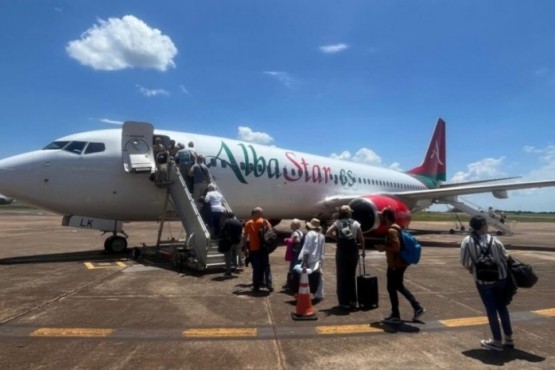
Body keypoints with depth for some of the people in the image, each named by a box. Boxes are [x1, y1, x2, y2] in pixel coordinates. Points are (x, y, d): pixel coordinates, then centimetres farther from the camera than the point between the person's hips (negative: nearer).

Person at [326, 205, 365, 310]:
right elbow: (361, 239, 2)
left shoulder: (337, 223, 0)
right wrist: (363, 250, 14)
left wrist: (336, 236, 4)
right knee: (352, 276, 15)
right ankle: (352, 301, 20)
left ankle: (344, 302, 6)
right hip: (353, 252, 2)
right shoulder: (356, 224, 3)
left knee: (342, 277, 6)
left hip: (341, 252, -2)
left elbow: (328, 232, -13)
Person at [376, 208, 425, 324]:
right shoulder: (396, 227, 11)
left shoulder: (391, 230, -20)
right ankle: (417, 308, 23)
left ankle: (395, 316, 12)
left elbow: (396, 247, -29)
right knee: (399, 286, 21)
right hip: (400, 263, 10)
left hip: (395, 264, -10)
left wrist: (384, 248, -16)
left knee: (391, 288, 2)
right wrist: (386, 247, 14)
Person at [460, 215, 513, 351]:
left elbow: (464, 263, -10)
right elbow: (506, 257, -3)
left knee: (491, 309, 9)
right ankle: (508, 338, 31)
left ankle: (497, 341, 18)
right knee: (502, 306, 19)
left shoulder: (467, 241, -12)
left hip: (483, 280, -2)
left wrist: (472, 270, 9)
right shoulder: (494, 240, -9)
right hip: (500, 277, 2)